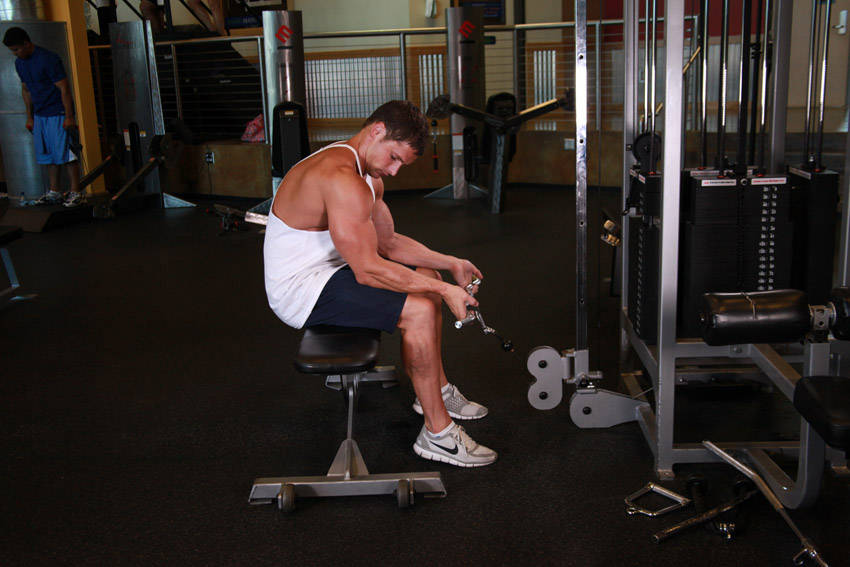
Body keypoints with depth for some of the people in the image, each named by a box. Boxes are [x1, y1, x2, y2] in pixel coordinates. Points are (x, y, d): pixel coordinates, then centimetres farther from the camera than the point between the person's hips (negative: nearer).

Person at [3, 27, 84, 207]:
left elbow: (64, 88, -16)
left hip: (58, 113, -8)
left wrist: (69, 117, -18)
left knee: (66, 153, -7)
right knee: (48, 155, 10)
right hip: (40, 116, 8)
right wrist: (30, 117, 18)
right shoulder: (20, 63, 9)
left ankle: (76, 193, -3)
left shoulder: (48, 59, -16)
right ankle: (54, 192, 17)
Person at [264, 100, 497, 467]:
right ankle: (437, 434, -10)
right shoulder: (343, 180, -26)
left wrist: (450, 264, 7)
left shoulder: (368, 175, 8)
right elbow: (368, 270, -27)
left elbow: (389, 242, 15)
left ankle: (436, 392, 27)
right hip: (300, 290, -11)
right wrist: (444, 291, -22)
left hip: (325, 270, 11)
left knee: (427, 279, 17)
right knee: (419, 310, -22)